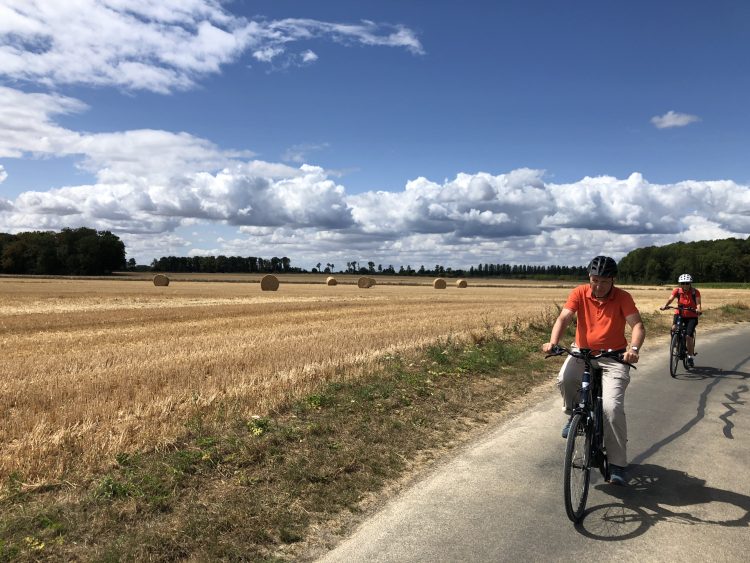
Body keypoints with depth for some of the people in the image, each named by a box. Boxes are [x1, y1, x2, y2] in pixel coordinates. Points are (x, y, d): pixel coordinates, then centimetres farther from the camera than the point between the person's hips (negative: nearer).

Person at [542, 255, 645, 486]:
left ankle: (617, 465, 0)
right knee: (564, 379, -30)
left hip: (614, 357, -1)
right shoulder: (579, 293, -6)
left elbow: (637, 325, -18)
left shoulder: (623, 297, -8)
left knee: (612, 407, -16)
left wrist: (634, 349, -39)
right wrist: (553, 342, -35)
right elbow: (563, 318, -17)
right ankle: (574, 414, 4)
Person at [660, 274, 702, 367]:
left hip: (691, 316, -2)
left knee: (688, 336, -14)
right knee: (674, 328, -28)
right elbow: (670, 299, -21)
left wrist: (698, 310, -45)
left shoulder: (695, 292, -11)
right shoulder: (677, 291, -7)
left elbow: (698, 303, -22)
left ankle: (690, 357, 4)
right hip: (680, 314, 2)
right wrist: (665, 306, -42)